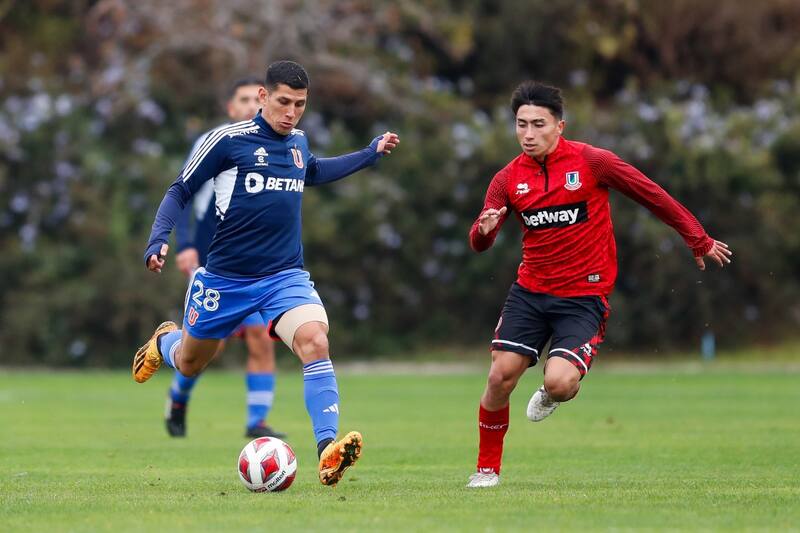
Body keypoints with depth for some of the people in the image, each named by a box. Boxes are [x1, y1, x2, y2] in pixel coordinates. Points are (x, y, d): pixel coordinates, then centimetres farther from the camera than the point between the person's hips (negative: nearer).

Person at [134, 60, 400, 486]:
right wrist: (159, 239, -18)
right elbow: (180, 191, -3)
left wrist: (371, 153, 28)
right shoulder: (228, 140, -11)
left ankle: (328, 451, -34)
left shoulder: (298, 142, 6)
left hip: (285, 275, 2)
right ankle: (164, 341, 56)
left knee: (315, 342, -27)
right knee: (188, 365, 16)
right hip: (225, 276, -2)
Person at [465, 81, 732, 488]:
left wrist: (698, 240, 4)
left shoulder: (591, 162, -10)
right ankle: (487, 468, 12)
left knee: (558, 382, -21)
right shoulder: (508, 179, 1)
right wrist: (484, 230, -28)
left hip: (583, 297, -3)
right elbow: (478, 243, -2)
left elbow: (652, 195, -2)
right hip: (529, 291, 3)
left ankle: (554, 393, 19)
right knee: (501, 376, -9)